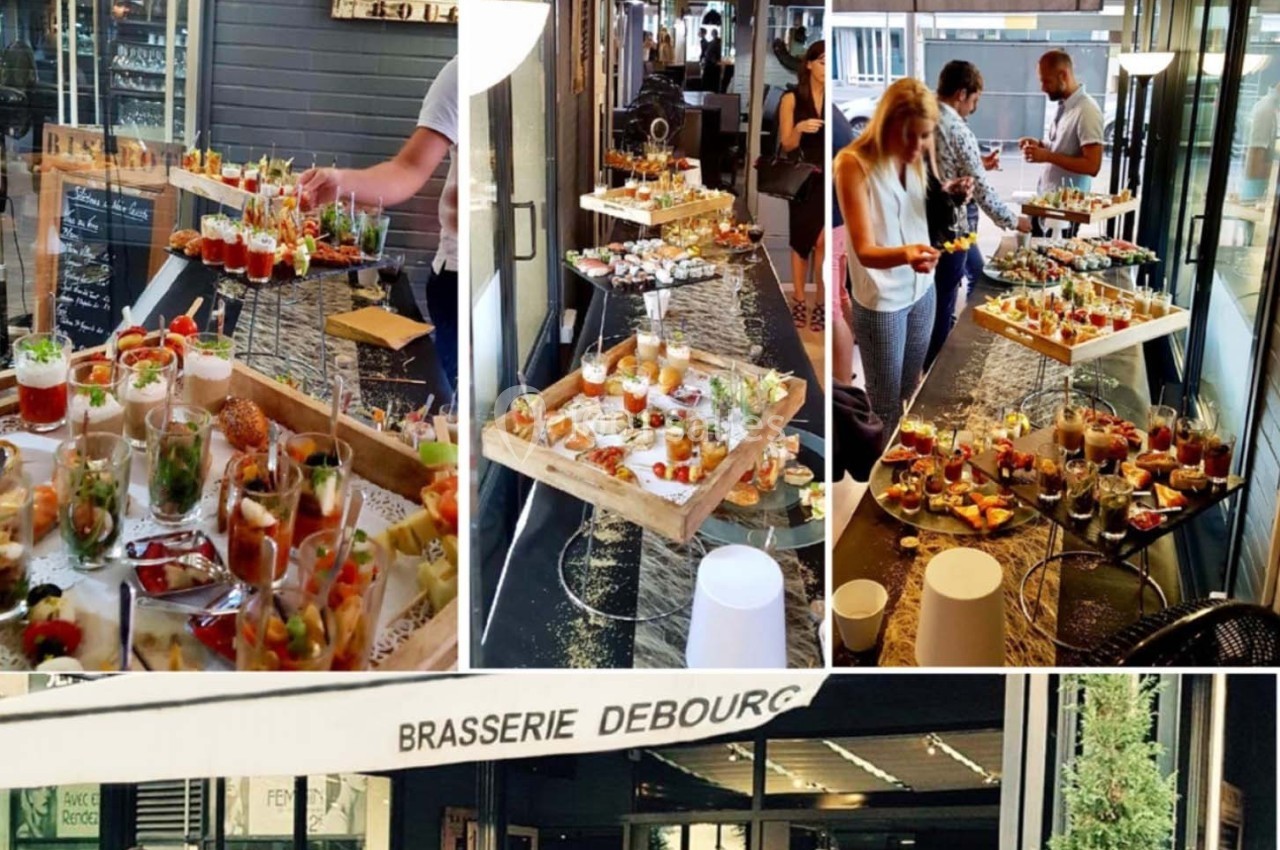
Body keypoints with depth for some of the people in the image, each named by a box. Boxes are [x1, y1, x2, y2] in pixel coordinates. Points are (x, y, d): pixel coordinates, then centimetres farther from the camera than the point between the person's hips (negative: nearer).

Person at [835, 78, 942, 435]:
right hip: (880, 300, -6)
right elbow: (865, 251, -27)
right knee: (886, 408, 4)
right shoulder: (853, 163, -22)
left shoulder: (916, 157, -3)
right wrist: (905, 254, -48)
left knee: (911, 394, 17)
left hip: (922, 288, 6)